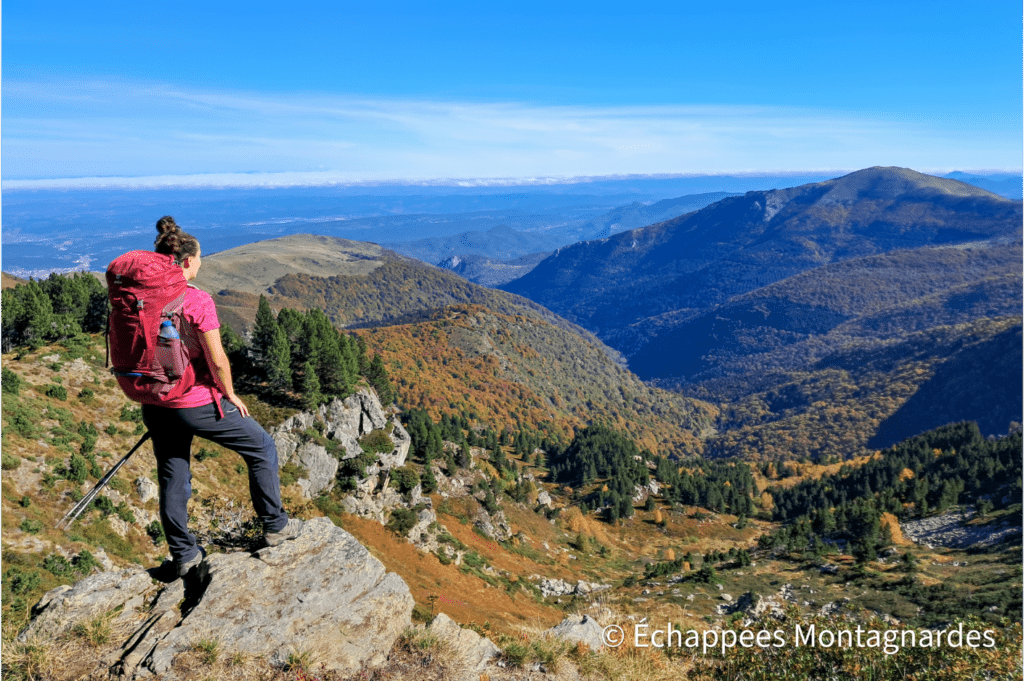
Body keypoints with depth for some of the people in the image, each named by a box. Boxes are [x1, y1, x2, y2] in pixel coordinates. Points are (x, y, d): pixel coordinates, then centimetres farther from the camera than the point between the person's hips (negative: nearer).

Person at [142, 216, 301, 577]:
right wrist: (230, 395, -1)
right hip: (198, 404, -7)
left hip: (157, 404, 7)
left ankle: (184, 555, 31)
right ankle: (275, 525, 23)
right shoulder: (197, 301, -19)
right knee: (262, 447, 13)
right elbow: (217, 361, -18)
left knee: (173, 479, 17)